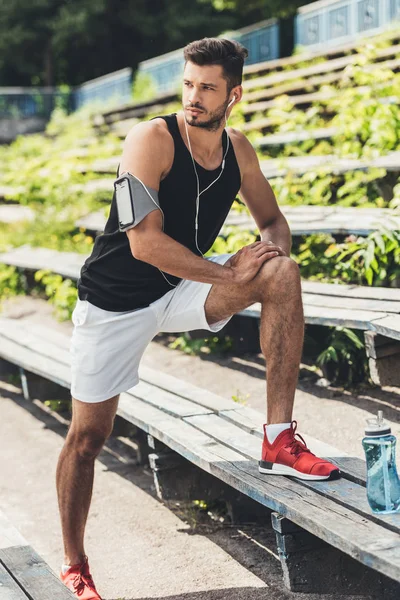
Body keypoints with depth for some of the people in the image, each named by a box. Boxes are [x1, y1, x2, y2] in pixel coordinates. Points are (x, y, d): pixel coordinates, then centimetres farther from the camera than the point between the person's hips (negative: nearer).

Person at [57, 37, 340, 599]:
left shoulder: (238, 150, -3)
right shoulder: (152, 139, -21)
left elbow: (275, 221, 10)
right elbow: (145, 243, -29)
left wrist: (270, 245, -16)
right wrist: (229, 276, -27)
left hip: (184, 289, 4)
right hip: (116, 299, -4)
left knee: (283, 275, -20)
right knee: (88, 436, 1)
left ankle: (280, 442, -20)